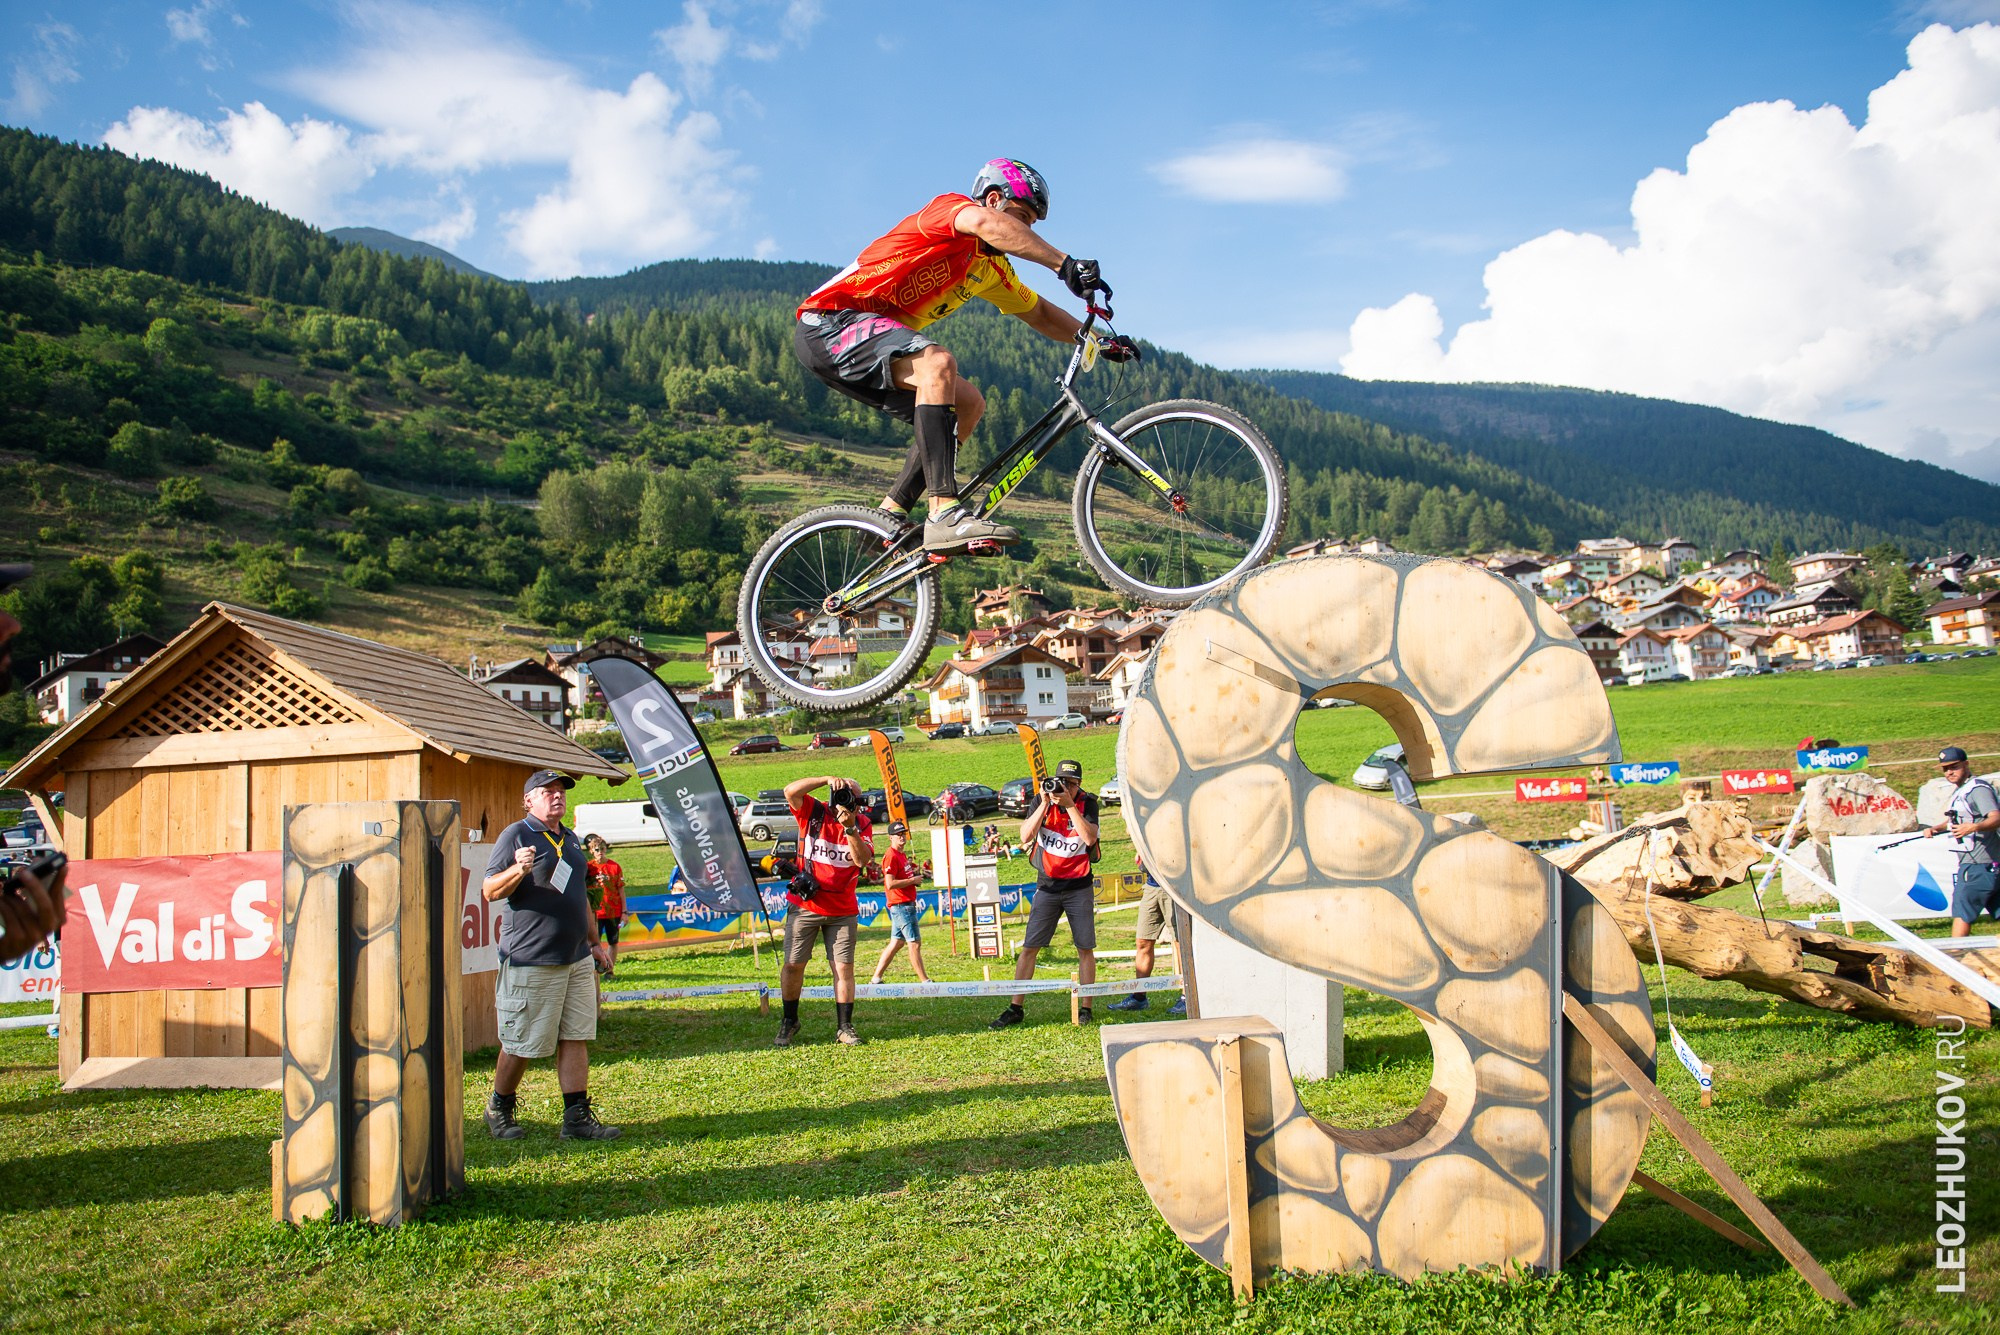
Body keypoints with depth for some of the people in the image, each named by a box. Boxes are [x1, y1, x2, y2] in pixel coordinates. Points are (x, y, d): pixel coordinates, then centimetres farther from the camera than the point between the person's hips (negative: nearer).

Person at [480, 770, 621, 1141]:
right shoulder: (516, 835, -5)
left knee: (575, 1039, 4)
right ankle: (499, 1109, 21)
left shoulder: (570, 838, 19)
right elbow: (490, 890, -11)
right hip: (531, 961, -7)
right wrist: (518, 870, -29)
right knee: (522, 1045, 1)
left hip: (576, 958, 7)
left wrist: (594, 941, 25)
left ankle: (577, 1117, 7)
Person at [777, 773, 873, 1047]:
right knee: (793, 964, 3)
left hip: (843, 910, 1)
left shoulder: (862, 823, -1)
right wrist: (827, 779, -29)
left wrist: (850, 828, -26)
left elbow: (862, 859, -14)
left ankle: (844, 1026, 9)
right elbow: (790, 791, -22)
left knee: (844, 967, -1)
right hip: (805, 905, -1)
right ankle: (789, 1021, 19)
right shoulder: (813, 812, -5)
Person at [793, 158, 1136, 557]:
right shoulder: (949, 207, -10)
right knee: (937, 362, -32)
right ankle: (945, 515, -40)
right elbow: (987, 223, -33)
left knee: (967, 404, 4)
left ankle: (888, 519, 2)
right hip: (828, 323, -10)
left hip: (876, 339, 10)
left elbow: (1039, 314, 26)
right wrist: (1065, 265, -39)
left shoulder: (992, 269, 16)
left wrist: (1098, 340, 12)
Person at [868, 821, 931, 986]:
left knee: (897, 942, 13)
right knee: (915, 942, -5)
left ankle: (876, 979, 18)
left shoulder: (903, 855, 16)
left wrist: (913, 873, 11)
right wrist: (912, 880, -16)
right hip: (900, 906, -10)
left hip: (907, 904, 10)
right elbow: (890, 884, -22)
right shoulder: (891, 856, -14)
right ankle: (924, 981, 0)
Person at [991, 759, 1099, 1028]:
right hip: (1047, 886, 1)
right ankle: (1015, 1008, 4)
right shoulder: (1042, 801, -1)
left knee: (1085, 948, 2)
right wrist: (1045, 804, -19)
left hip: (1079, 887, -1)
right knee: (1029, 948, 0)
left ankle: (1085, 1007, 11)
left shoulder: (1087, 804, -5)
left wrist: (1069, 805, -23)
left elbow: (1090, 838, -21)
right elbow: (1025, 836, -13)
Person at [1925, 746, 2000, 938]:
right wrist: (1935, 828, 10)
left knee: (1961, 911, -8)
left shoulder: (1978, 789, -13)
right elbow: (1954, 821, 28)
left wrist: (1973, 827, -44)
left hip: (1978, 866, -9)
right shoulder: (1960, 791, 17)